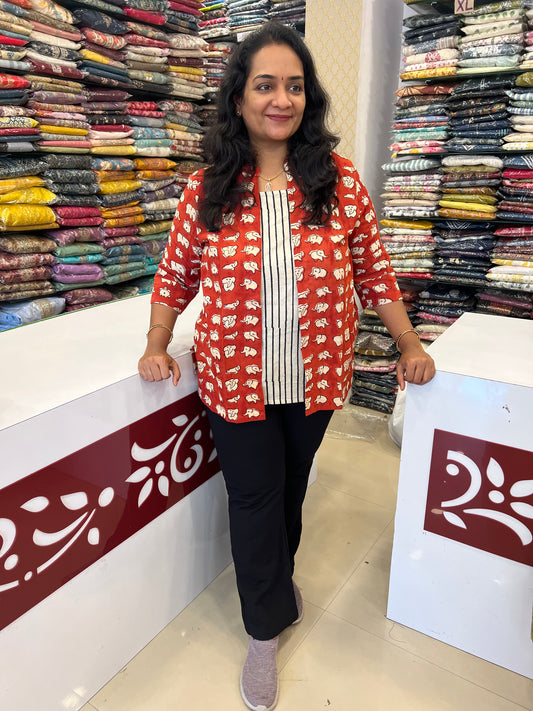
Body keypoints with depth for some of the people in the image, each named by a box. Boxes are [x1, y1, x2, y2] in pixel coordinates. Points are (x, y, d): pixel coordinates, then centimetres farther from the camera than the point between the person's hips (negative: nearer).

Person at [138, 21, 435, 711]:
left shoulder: (340, 181, -4)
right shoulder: (205, 191, -5)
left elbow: (373, 270, 2)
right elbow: (175, 274, 6)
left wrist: (409, 345, 4)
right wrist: (157, 346, -1)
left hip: (315, 378, 2)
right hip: (236, 380, -1)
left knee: (292, 485, 21)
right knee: (254, 496, 10)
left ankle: (280, 572, 54)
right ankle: (265, 631, 35)